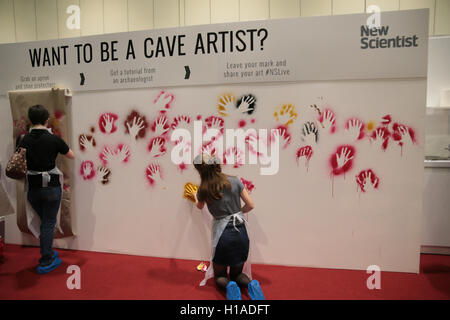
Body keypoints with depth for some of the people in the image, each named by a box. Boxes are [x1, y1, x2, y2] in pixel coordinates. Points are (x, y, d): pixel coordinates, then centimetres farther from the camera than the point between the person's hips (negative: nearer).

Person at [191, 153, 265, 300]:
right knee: (237, 273, 24)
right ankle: (251, 285, -7)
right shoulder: (235, 181, -4)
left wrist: (195, 196, 41)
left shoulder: (203, 190, -5)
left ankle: (229, 286, -13)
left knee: (219, 275, 20)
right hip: (241, 233, 3)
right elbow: (250, 205, 0)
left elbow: (200, 206, 19)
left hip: (223, 236, -2)